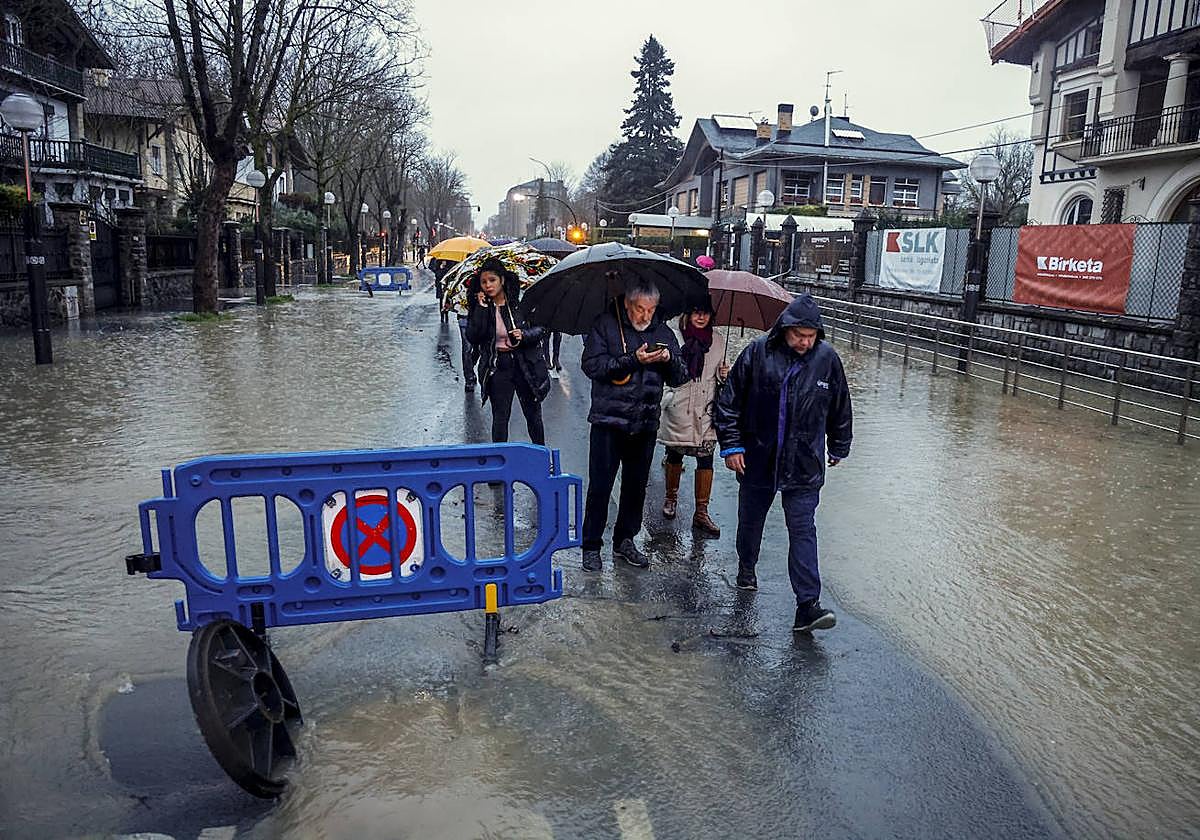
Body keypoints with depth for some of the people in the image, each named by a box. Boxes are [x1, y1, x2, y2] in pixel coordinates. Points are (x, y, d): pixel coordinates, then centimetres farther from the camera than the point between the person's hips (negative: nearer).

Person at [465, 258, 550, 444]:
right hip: (497, 367, 0)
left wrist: (524, 336, -20)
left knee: (533, 414, 10)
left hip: (526, 365, 0)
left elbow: (539, 329, -1)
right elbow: (473, 337, -12)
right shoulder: (479, 306, 0)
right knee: (500, 417, 4)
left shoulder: (520, 301, -4)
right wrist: (481, 308, -16)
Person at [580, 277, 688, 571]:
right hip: (609, 421, -4)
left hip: (645, 424, 4)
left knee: (636, 486, 12)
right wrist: (633, 360, -18)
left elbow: (679, 379, 9)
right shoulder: (605, 325, -2)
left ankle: (625, 541, 28)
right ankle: (591, 546, 13)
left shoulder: (663, 332, 10)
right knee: (600, 486, 0)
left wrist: (669, 360, -13)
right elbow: (591, 365, -13)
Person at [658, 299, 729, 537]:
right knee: (675, 455, 12)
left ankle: (701, 513, 5)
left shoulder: (718, 340, 8)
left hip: (705, 410, 2)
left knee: (705, 459, -3)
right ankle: (671, 497, 35)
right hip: (678, 408, -2)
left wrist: (724, 374, -1)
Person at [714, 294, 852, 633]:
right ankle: (746, 567, 46)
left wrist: (839, 448, 19)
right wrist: (731, 445, -6)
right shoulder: (758, 352, -9)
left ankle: (807, 605, -6)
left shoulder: (827, 358, -3)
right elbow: (729, 400, -3)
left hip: (805, 464, 0)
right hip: (758, 458, 1)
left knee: (803, 530, -5)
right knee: (751, 519, 18)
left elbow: (840, 408, 11)